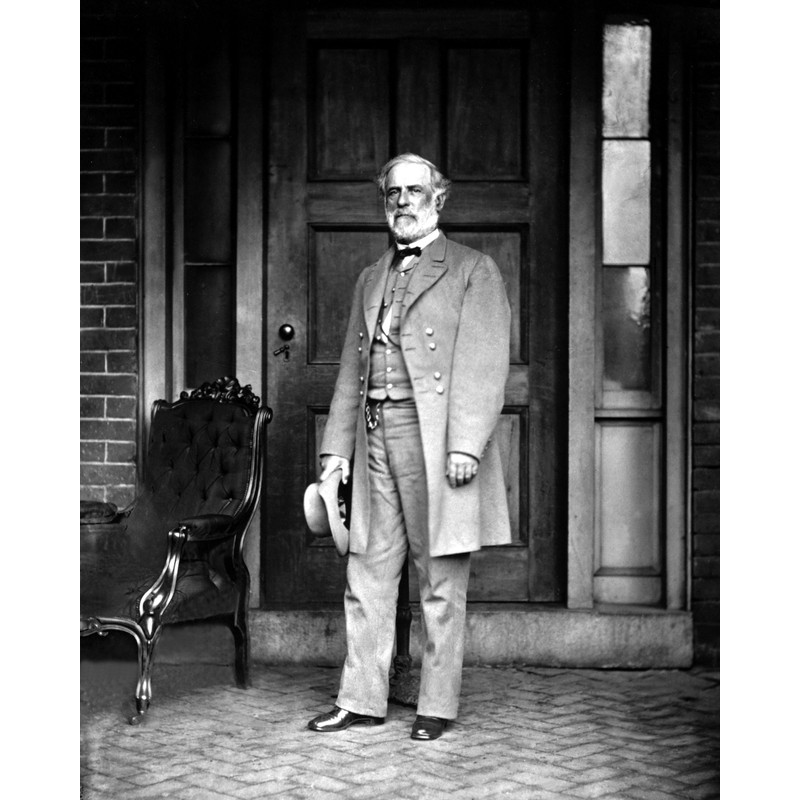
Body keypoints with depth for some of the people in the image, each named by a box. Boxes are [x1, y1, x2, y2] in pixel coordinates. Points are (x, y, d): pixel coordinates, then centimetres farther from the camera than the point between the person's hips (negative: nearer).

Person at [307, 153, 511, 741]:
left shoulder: (473, 270, 3)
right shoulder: (371, 279, 21)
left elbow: (484, 364, -7)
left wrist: (465, 444, -17)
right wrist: (336, 447, 12)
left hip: (434, 437, -5)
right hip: (374, 436, 6)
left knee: (440, 583, 0)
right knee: (369, 574, 6)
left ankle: (438, 706, 9)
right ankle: (362, 700, 14)